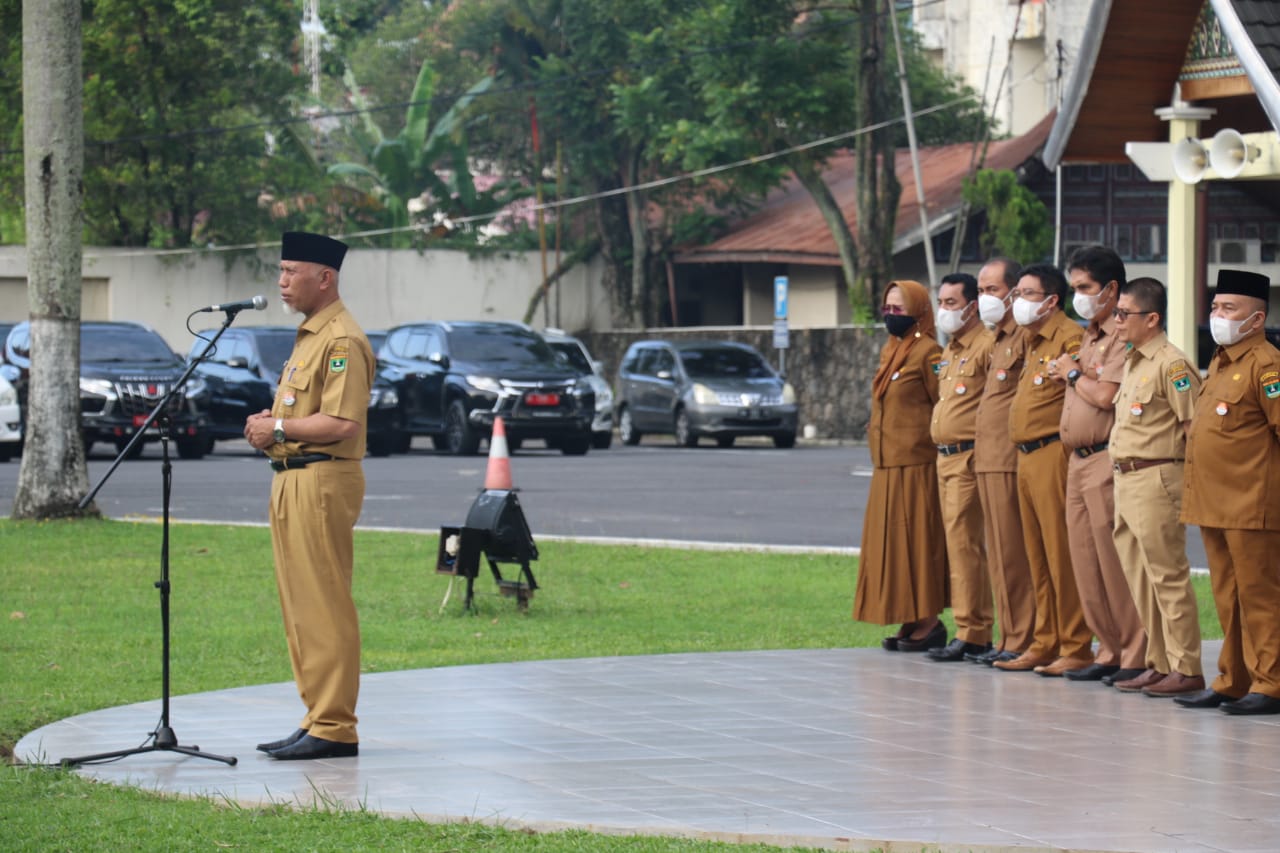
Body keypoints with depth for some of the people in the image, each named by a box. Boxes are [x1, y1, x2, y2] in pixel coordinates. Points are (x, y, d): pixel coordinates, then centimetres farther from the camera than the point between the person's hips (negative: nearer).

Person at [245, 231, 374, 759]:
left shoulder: (342, 341, -13)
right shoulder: (308, 337, 20)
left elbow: (342, 422, -23)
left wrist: (278, 428, -13)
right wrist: (270, 427, 10)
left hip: (322, 482, -11)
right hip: (292, 481, 11)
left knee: (323, 608, -9)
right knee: (299, 608, 12)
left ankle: (334, 729, -7)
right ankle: (319, 719, 18)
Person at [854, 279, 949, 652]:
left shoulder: (928, 352, -9)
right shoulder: (889, 351, 17)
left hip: (916, 463, -9)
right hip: (887, 463, 9)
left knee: (917, 538, -7)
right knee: (889, 538, 7)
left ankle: (929, 620, -3)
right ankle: (912, 621, 11)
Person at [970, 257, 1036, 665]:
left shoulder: (1025, 335, -11)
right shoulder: (997, 338, 20)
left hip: (1010, 459, -10)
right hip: (987, 459, 10)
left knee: (1013, 554, -7)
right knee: (998, 554, 11)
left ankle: (1022, 641, -4)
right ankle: (1009, 638, 15)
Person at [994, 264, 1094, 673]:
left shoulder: (1069, 337, -11)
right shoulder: (1031, 340, 19)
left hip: (1053, 452, -10)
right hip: (1026, 456, 10)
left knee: (1061, 553, -7)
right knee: (1037, 556, 13)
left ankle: (1076, 648, -4)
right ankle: (1044, 643, 19)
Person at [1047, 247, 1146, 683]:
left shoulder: (1123, 336, -12)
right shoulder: (1088, 336, 19)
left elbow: (1107, 394, -21)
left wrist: (1074, 374, -6)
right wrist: (1067, 375, 6)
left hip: (1107, 462, -10)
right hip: (1079, 461, 10)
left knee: (1117, 565, -8)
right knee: (1086, 565, 11)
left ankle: (1137, 658, -3)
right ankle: (1110, 652, 18)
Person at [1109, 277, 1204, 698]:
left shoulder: (1172, 365, -13)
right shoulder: (1133, 362, 16)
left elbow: (1197, 425, -15)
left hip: (1157, 481, -10)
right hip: (1126, 482, 10)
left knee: (1168, 577, -6)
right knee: (1139, 578, 12)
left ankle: (1187, 670, -3)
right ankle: (1159, 661, 19)